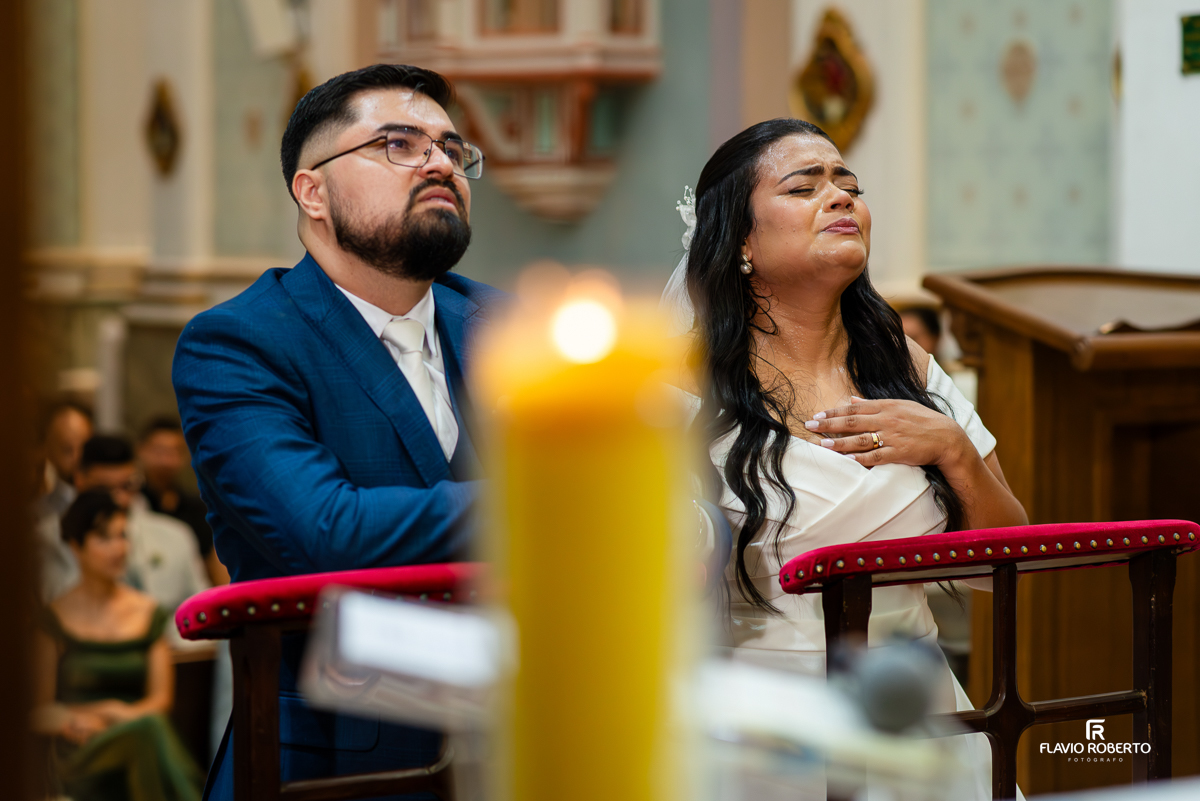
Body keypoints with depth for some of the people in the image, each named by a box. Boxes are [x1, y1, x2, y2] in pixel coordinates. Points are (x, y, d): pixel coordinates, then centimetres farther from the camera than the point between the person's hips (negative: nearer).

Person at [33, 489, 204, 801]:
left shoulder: (149, 613, 16)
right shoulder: (56, 619, 5)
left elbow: (161, 698, 10)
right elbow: (39, 713, 5)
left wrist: (129, 713, -11)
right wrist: (73, 720, -15)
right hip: (82, 756, -3)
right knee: (150, 727, -38)